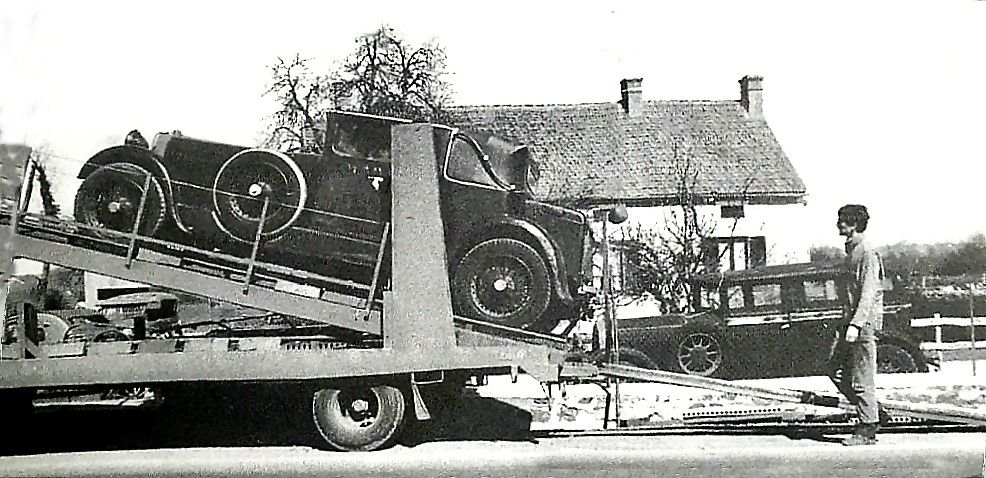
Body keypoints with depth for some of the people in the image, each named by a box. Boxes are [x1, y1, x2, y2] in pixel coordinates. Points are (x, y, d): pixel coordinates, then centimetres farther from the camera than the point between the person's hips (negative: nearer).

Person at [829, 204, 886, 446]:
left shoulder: (867, 254, -13)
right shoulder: (850, 250, 16)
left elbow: (868, 293, -20)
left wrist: (856, 324, -26)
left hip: (865, 321, -10)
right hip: (851, 319, 10)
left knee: (861, 378, -5)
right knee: (836, 370, 11)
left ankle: (867, 430, 4)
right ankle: (874, 413, 20)